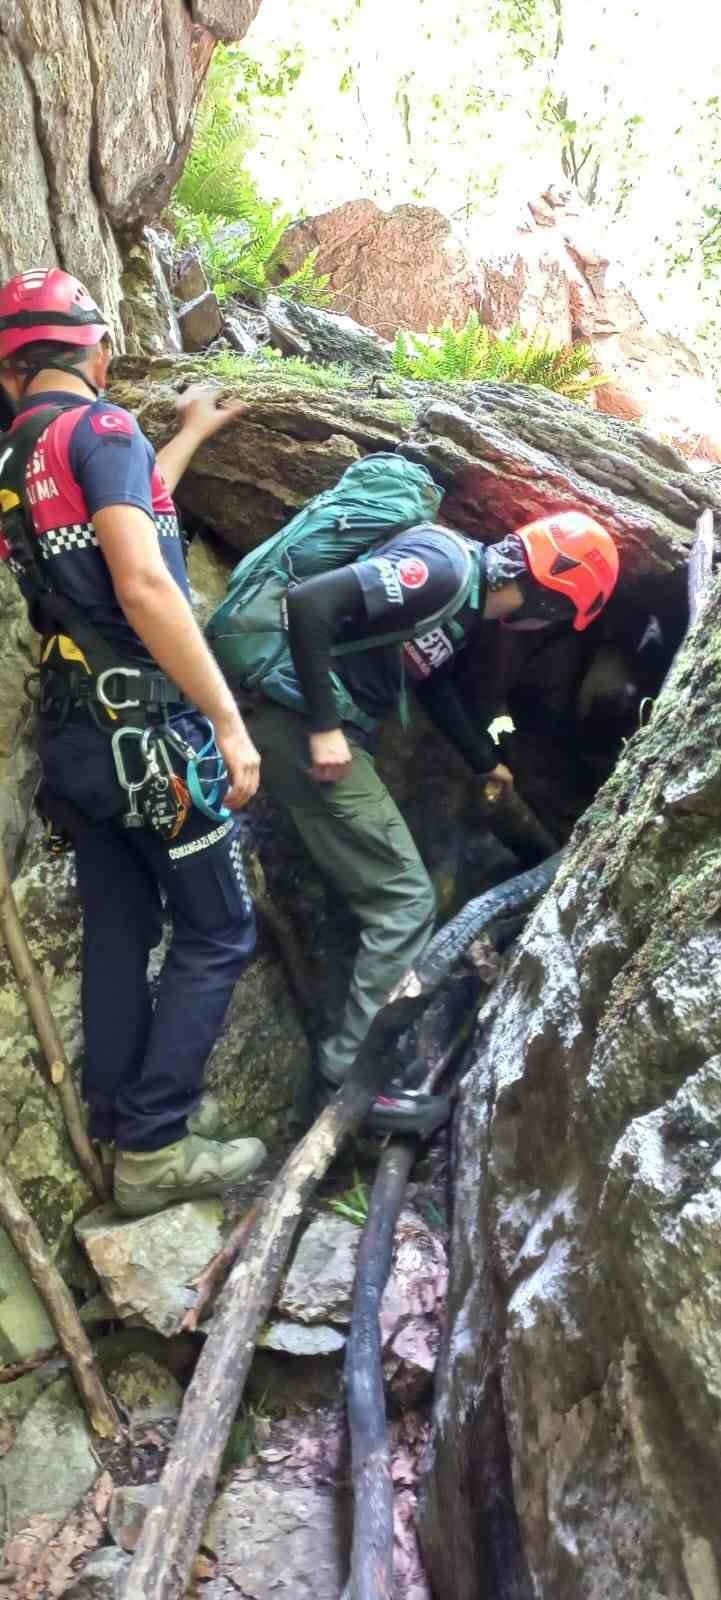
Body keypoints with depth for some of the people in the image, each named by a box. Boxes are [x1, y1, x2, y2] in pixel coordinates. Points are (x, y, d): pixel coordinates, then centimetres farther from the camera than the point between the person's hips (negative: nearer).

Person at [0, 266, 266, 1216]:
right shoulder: (100, 428, -11)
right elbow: (143, 585, -23)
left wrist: (194, 432, 42)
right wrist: (230, 721, -21)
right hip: (150, 731, -8)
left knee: (118, 933, 16)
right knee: (216, 936, 4)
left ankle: (122, 1121, 26)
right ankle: (155, 1149, 7)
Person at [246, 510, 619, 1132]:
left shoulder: (464, 594, 12)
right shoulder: (441, 568, -19)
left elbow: (434, 683, 27)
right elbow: (310, 601, -27)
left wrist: (486, 761, 40)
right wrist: (323, 726, -24)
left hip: (323, 726, 10)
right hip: (301, 724, -10)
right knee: (405, 900, -5)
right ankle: (357, 1073, 5)